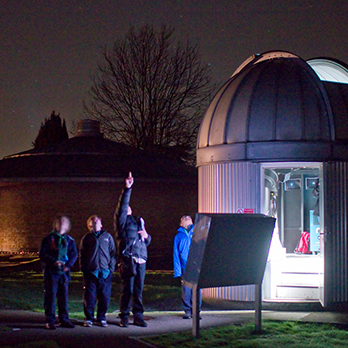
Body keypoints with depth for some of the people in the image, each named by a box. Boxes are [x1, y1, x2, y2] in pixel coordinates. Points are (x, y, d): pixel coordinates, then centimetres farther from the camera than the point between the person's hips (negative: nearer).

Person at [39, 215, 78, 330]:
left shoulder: (70, 240, 11)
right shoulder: (49, 239, 3)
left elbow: (74, 254, 8)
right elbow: (42, 254, -2)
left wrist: (68, 265, -10)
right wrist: (53, 261, -17)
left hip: (64, 272, 3)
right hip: (51, 271, -3)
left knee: (63, 296, 7)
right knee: (50, 295, -4)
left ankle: (64, 319, 15)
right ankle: (50, 321, 0)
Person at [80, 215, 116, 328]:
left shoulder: (108, 237, 11)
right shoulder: (86, 238, 9)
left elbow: (113, 253, 12)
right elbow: (82, 255, 11)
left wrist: (111, 268, 3)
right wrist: (84, 269, 1)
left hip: (105, 272, 1)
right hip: (90, 272, -1)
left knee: (105, 297, 2)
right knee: (89, 297, -1)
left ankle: (101, 318, 15)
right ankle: (89, 318, 10)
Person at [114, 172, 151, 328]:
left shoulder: (138, 222, 25)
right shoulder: (122, 221, 7)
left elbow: (147, 242, 29)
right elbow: (122, 206, -10)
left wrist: (146, 236, 6)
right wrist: (127, 189, -18)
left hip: (141, 260, 5)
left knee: (138, 290, 6)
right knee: (127, 290, -6)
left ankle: (138, 316, 10)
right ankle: (124, 317, 1)